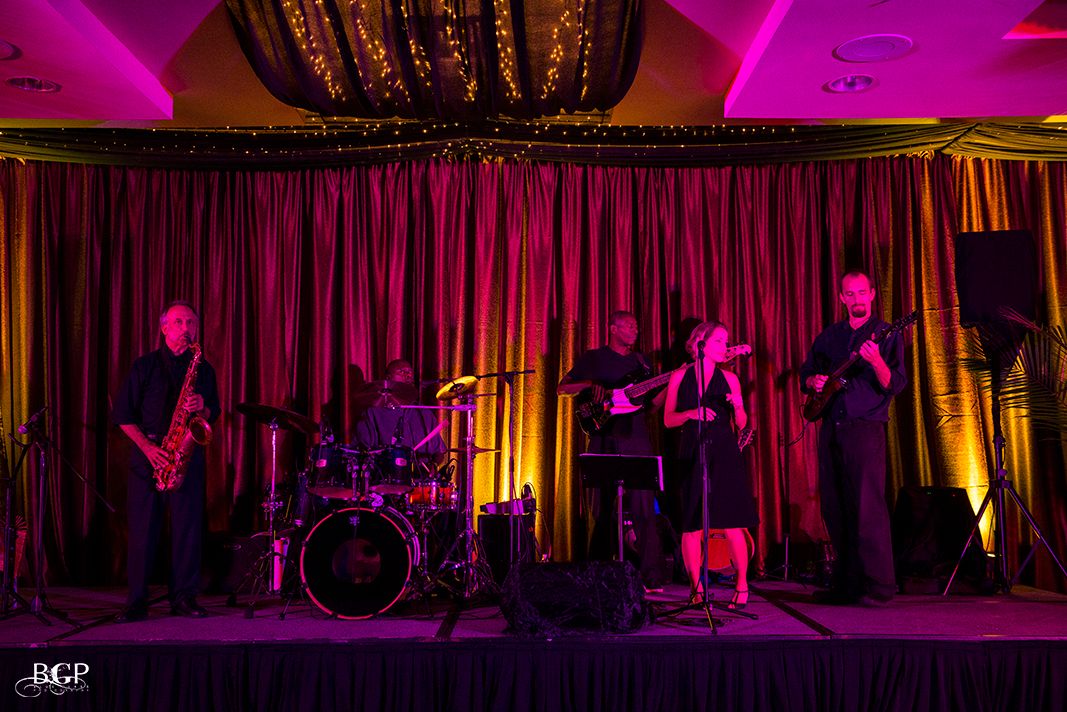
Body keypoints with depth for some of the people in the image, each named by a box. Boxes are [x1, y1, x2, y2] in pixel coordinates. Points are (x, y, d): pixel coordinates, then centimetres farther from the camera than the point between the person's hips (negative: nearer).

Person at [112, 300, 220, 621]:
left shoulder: (203, 369, 12)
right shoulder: (145, 365, 6)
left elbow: (214, 414, 14)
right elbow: (123, 415, 3)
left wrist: (202, 409, -10)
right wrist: (147, 446, -10)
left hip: (188, 455, 2)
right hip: (147, 455, -1)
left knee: (188, 526, 0)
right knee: (142, 528, 0)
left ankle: (183, 597, 9)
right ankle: (136, 601, 8)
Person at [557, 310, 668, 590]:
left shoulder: (641, 361, 19)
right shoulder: (594, 358, 9)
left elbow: (652, 404, 17)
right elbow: (562, 388, 6)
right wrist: (591, 385, -10)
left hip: (637, 440, 2)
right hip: (604, 440, -2)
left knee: (643, 507, -6)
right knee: (603, 508, 3)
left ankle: (652, 577, -3)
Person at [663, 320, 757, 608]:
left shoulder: (728, 378, 10)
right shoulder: (680, 377, 8)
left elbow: (741, 424, 10)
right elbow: (668, 420, 6)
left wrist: (738, 406, -10)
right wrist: (691, 413, -12)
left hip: (723, 454, 0)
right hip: (691, 455, 0)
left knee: (732, 525, -5)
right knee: (692, 526, -1)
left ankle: (742, 585, 8)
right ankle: (696, 588, 9)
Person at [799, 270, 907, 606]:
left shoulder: (886, 336, 1)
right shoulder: (828, 336, 16)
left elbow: (895, 385, -8)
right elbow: (806, 374, 23)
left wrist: (876, 362, -26)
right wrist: (814, 381, 0)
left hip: (865, 428, -5)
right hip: (830, 429, 5)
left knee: (868, 506, -11)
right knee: (834, 507, 7)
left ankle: (878, 585, -5)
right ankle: (847, 582, 17)